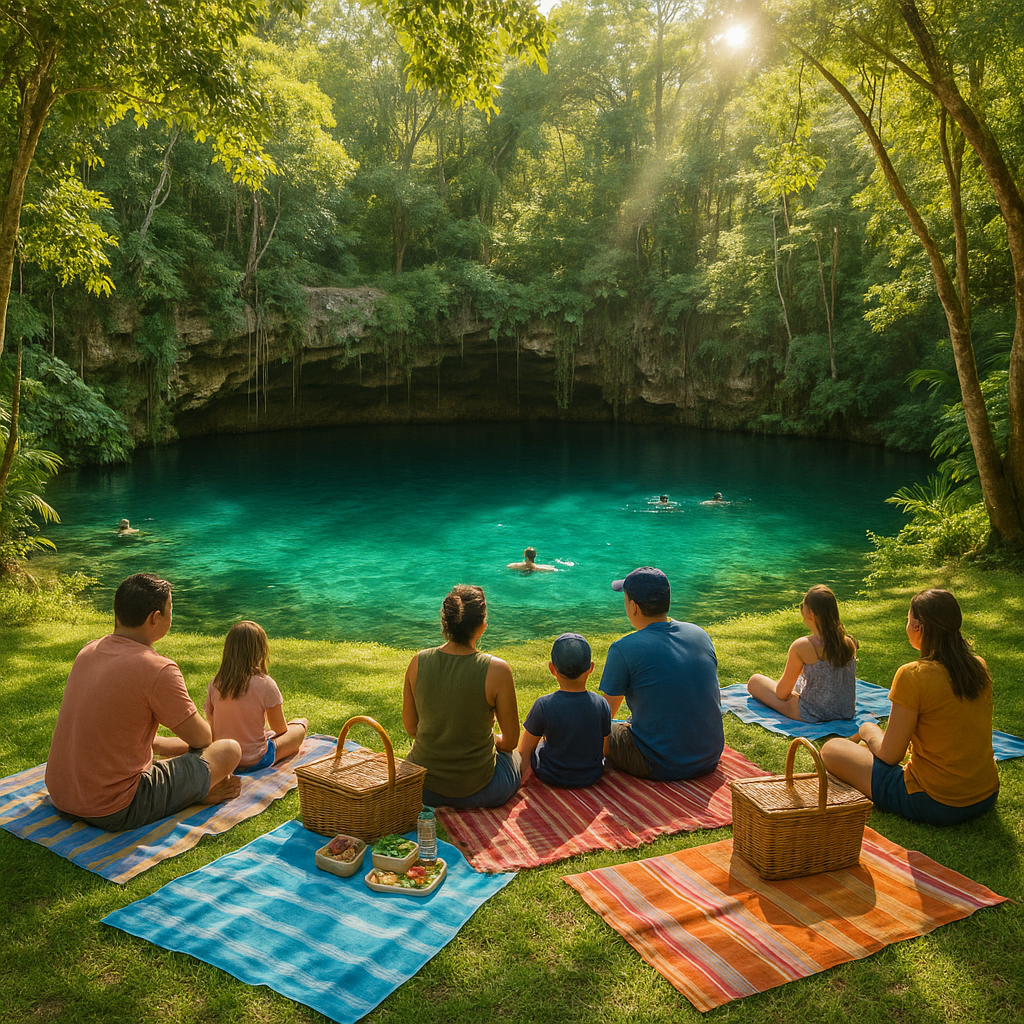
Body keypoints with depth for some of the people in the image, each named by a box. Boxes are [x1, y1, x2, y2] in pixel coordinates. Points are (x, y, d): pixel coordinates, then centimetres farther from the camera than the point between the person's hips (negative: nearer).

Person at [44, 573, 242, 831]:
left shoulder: (88, 652, 3)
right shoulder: (158, 669, -20)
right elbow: (201, 738, -6)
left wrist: (161, 743, 20)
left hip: (60, 800, 8)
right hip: (113, 813, -8)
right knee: (229, 750, -2)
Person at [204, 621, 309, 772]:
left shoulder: (215, 684, -7)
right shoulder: (265, 684, -18)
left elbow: (211, 724, 3)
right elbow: (280, 730, -7)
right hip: (256, 762, -5)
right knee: (301, 724, 15)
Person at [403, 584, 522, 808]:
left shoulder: (419, 662, -9)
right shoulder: (496, 670, -20)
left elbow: (410, 727, 3)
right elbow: (511, 740, -8)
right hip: (476, 791, -4)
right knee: (516, 756, 30)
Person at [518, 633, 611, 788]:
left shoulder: (543, 706, -24)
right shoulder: (601, 705, -18)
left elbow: (524, 750, -13)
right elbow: (604, 749, -3)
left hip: (551, 777, -1)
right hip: (591, 777, 2)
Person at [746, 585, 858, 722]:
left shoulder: (802, 646, -22)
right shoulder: (849, 643, -6)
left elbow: (782, 693, -11)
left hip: (813, 715, -6)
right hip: (846, 714, 6)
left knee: (755, 681, 11)